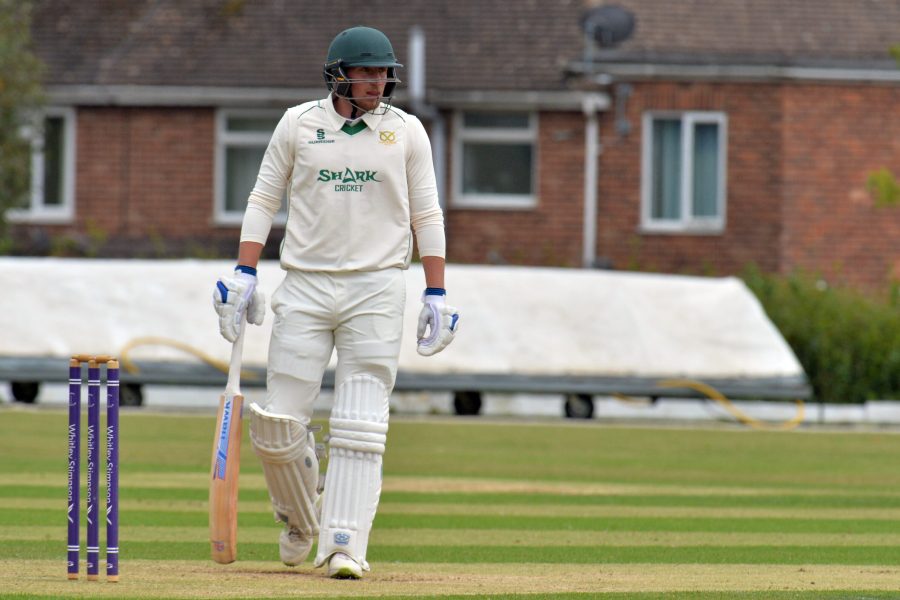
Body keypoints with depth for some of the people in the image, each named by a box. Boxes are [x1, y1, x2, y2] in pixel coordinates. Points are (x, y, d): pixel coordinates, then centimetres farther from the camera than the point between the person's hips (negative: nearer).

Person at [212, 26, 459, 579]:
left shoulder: (406, 131, 4)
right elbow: (264, 200, 9)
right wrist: (244, 274, 0)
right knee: (278, 425, -2)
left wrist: (437, 294, 1)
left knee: (360, 428, -9)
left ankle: (345, 547, -10)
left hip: (376, 289, -1)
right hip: (306, 287, 1)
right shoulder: (299, 124, 5)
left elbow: (427, 216, 7)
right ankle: (301, 517, 25)